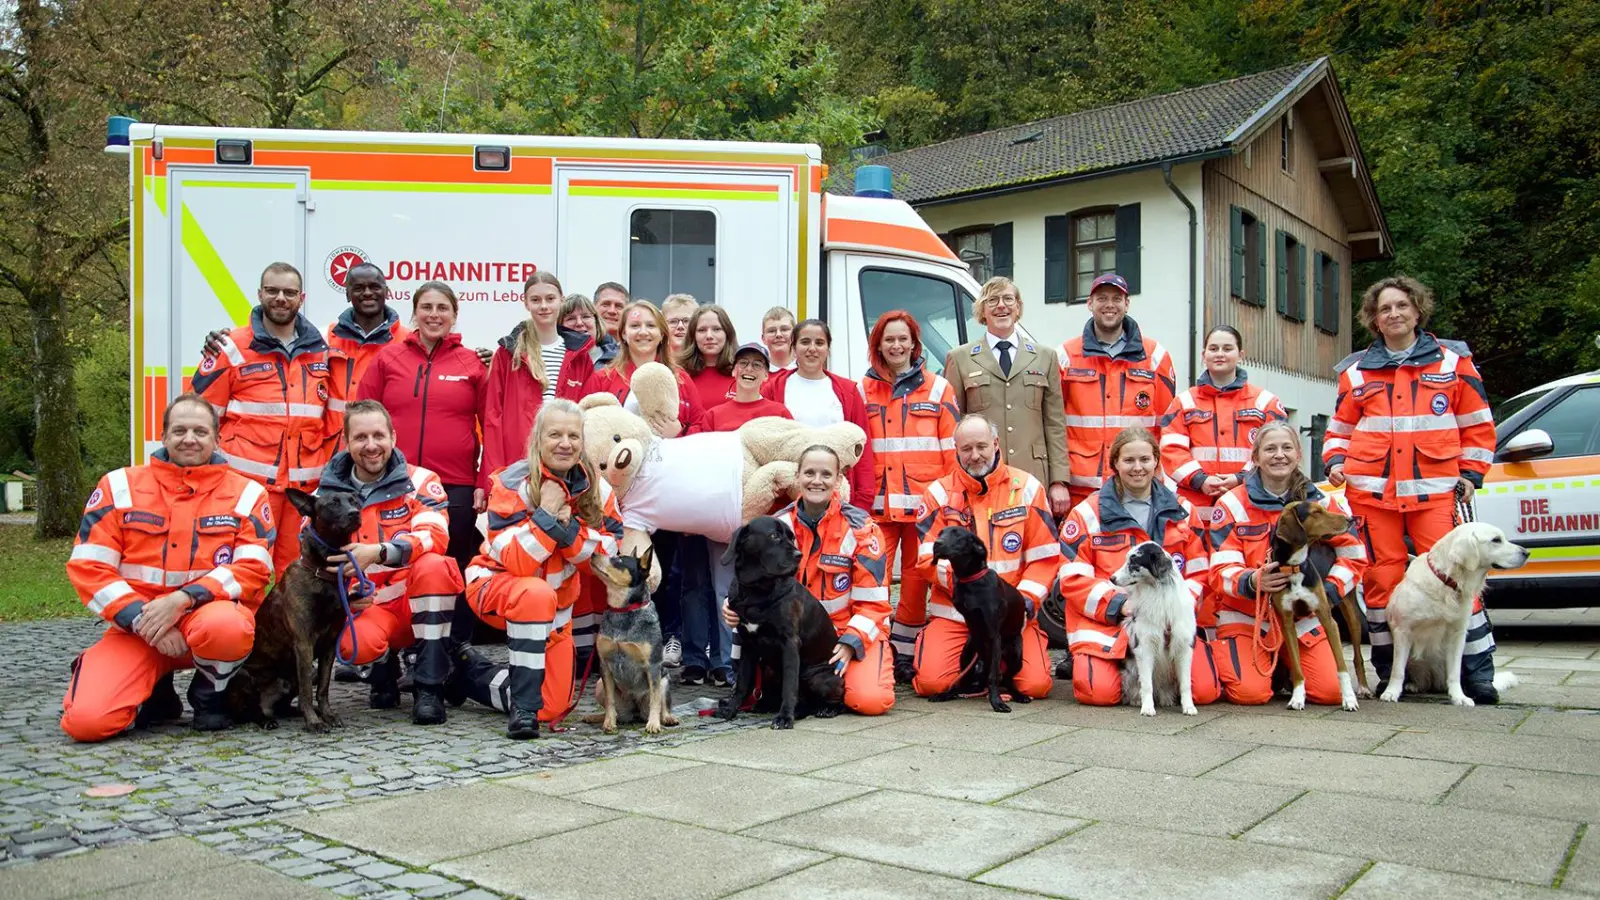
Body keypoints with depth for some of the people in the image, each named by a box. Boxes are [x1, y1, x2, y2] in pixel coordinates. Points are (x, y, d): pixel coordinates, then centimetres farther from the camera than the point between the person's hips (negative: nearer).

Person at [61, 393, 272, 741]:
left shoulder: (246, 493, 1)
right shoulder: (119, 486, 4)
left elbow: (253, 569, -8)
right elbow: (88, 567, -1)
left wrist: (182, 599, -22)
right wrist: (143, 620, -14)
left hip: (209, 613, -1)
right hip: (136, 626, 1)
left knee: (227, 626, -38)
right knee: (86, 720, -21)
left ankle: (210, 694, -3)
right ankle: (156, 692, 15)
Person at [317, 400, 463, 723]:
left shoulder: (419, 482, -4)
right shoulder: (328, 493, 4)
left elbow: (434, 537, -20)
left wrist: (379, 552, -37)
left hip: (420, 602, -1)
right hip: (367, 606, 1)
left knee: (433, 565, -35)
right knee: (356, 645, -35)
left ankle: (429, 686, -22)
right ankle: (385, 666, 8)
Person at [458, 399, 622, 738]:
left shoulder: (597, 490, -7)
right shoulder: (512, 483, -20)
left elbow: (608, 561, -12)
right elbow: (516, 564, -28)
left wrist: (568, 527, -25)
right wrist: (546, 514, -32)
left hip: (556, 602, 5)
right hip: (497, 585, -5)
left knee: (553, 707, 5)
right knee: (537, 595, -42)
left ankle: (473, 672, 31)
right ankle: (523, 705, -27)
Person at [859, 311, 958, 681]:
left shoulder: (938, 388, 7)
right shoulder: (864, 390, 11)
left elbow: (952, 448, 5)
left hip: (925, 503, 0)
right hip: (877, 503, 1)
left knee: (917, 580, 3)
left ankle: (904, 654, 16)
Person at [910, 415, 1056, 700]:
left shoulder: (1027, 487, 2)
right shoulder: (939, 493, 1)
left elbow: (1045, 557, 2)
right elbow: (927, 559, -4)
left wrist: (1024, 602, -11)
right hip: (952, 612, 0)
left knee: (1035, 684, -17)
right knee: (931, 681, -19)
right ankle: (972, 663, 16)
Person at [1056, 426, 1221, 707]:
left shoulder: (1181, 512, 11)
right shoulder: (1088, 513, 1)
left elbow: (1198, 573, 12)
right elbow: (1073, 578, -3)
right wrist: (1119, 603, -15)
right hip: (1105, 622, -3)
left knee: (1205, 690, -15)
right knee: (1100, 692, -24)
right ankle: (1083, 662, 11)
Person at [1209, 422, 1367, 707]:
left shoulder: (1320, 502, 3)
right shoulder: (1232, 504, -6)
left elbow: (1354, 556, 7)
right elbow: (1221, 570, -11)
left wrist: (1326, 590, -11)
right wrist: (1252, 581, -33)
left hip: (1302, 618, 3)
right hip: (1245, 617, -3)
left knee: (1331, 691, -14)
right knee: (1250, 692, -22)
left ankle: (1287, 668, 19)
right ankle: (1226, 658, 13)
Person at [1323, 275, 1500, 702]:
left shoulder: (1452, 360, 9)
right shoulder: (1356, 371, 12)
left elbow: (1478, 423, 12)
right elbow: (1340, 428, 18)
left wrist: (1471, 472, 4)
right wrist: (1335, 461, 0)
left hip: (1435, 490, -1)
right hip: (1372, 491, 2)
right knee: (1382, 578, 4)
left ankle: (1477, 669, 2)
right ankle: (1388, 671, 15)